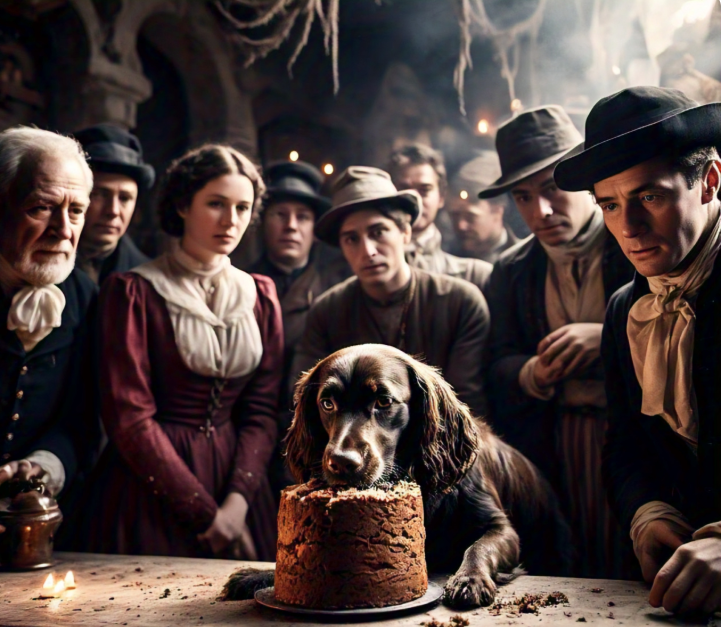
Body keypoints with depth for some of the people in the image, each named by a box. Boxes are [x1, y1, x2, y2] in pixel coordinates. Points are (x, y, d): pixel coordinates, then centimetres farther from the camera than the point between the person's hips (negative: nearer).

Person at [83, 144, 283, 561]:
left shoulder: (261, 296, 8)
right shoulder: (134, 292, -6)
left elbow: (263, 409, 3)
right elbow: (129, 416, -11)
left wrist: (237, 504, -12)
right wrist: (205, 513, -13)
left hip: (238, 479, 4)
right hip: (152, 491, -3)